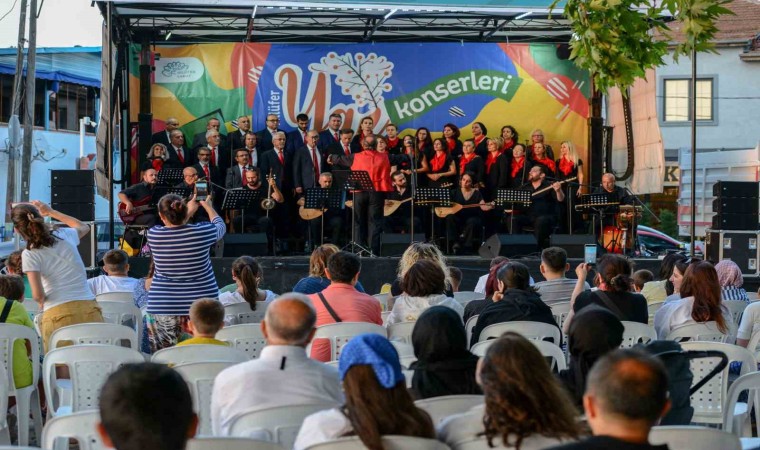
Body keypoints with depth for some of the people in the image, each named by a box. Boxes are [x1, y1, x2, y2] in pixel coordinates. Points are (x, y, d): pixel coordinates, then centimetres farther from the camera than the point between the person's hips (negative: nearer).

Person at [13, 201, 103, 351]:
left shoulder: (30, 254, -1)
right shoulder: (65, 235, 10)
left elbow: (38, 295, -8)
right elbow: (84, 227, 36)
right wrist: (51, 212, 39)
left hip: (58, 315, -4)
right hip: (90, 310, 4)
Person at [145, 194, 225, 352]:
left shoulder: (153, 234, -5)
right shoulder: (202, 232, -9)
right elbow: (220, 226, 17)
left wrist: (190, 211, 31)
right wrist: (208, 206, 35)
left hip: (163, 309, 0)